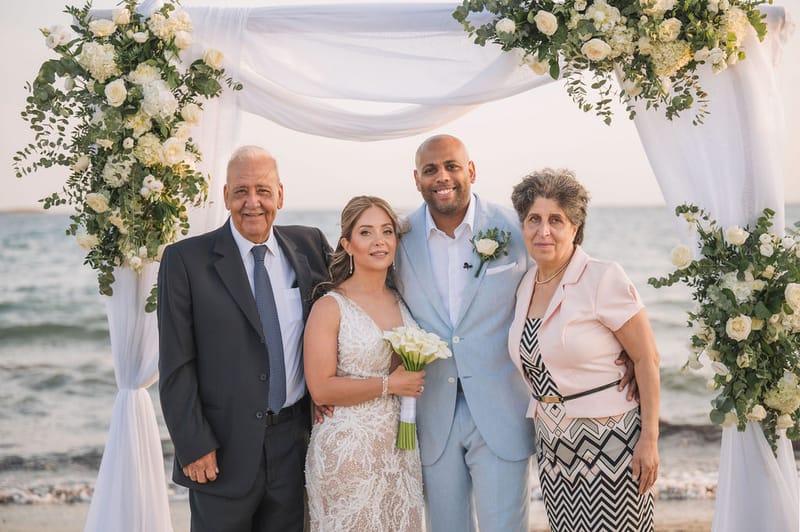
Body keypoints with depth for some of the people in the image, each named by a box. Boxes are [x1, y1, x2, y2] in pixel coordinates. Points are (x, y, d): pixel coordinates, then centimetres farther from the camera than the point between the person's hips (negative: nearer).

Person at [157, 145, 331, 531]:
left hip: (294, 444, 4)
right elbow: (176, 366, -8)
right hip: (223, 449, -3)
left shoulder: (309, 245, 3)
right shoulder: (185, 260, -7)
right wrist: (193, 447, -12)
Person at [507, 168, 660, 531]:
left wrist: (649, 439, -15)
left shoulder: (604, 279, -12)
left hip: (608, 444, -6)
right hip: (552, 446, 6)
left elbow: (647, 359, -12)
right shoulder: (525, 287, 6)